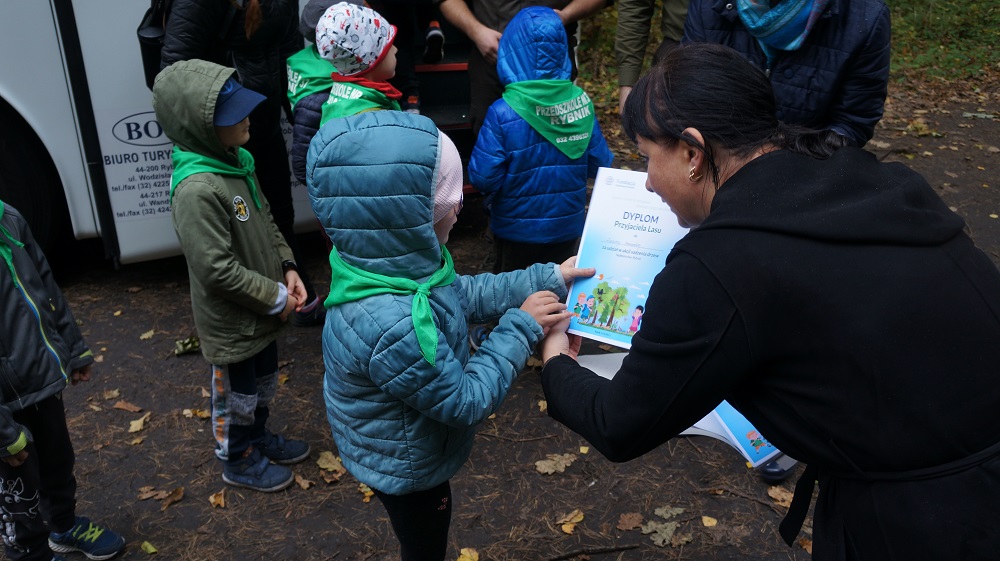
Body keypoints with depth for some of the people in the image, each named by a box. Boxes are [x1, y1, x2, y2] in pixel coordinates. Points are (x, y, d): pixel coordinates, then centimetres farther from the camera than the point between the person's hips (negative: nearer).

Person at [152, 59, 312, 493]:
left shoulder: (237, 158, -3)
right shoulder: (196, 189, -32)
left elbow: (266, 220, 9)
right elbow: (217, 269, -30)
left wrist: (288, 269, -1)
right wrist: (276, 298, -20)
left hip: (264, 310, 8)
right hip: (230, 323, -8)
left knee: (264, 382, 28)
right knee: (236, 393, 16)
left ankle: (258, 436, 52)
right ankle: (238, 461, 39)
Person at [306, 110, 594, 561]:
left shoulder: (389, 263, -17)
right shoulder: (394, 328, -45)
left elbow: (465, 293, 0)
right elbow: (466, 400, -30)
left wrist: (550, 278, -2)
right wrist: (521, 327, -24)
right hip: (405, 469, -7)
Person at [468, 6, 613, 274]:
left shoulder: (503, 113, -22)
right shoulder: (581, 101, -12)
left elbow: (483, 178, -20)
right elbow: (600, 164, -5)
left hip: (516, 229, -3)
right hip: (568, 225, 3)